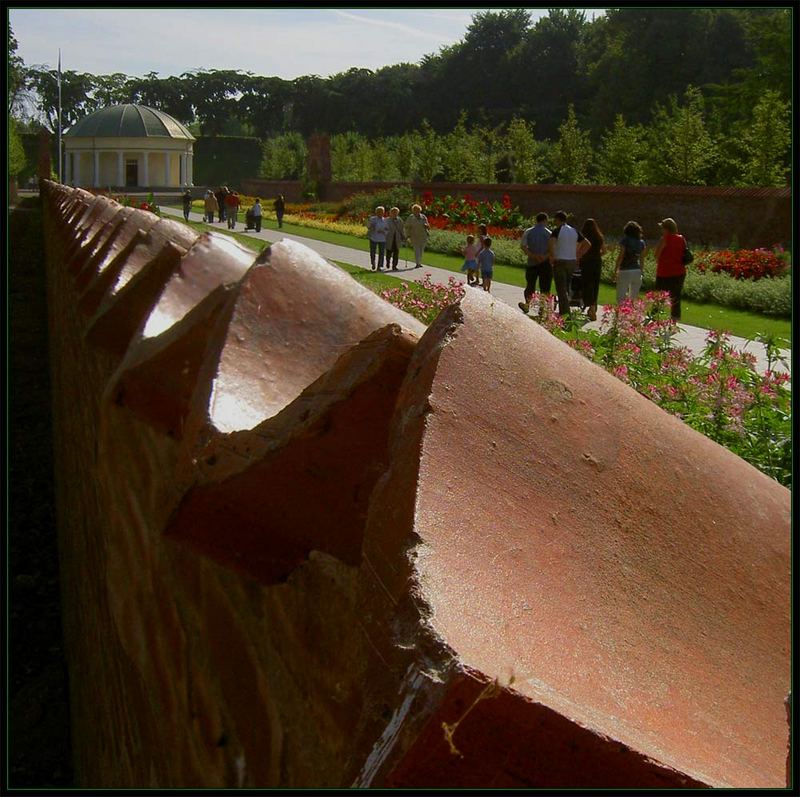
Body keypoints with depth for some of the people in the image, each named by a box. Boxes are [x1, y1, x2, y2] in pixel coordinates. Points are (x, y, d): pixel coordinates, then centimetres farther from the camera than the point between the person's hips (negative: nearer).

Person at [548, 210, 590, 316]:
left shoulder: (557, 230, -9)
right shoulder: (574, 231, 11)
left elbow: (550, 243, -27)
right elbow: (586, 244, 11)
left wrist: (552, 256, -14)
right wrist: (577, 255, 11)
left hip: (560, 262, -6)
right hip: (572, 262, 6)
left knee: (561, 289, -4)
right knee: (566, 288, 16)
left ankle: (565, 313, -10)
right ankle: (563, 311, 19)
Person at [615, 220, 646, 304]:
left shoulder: (625, 240, -4)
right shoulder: (641, 242, 8)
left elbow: (621, 256, -9)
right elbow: (642, 259, 10)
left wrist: (616, 270, -7)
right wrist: (641, 271, 18)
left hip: (625, 271, -5)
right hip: (637, 271, 5)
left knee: (621, 297, -3)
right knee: (634, 298, 11)